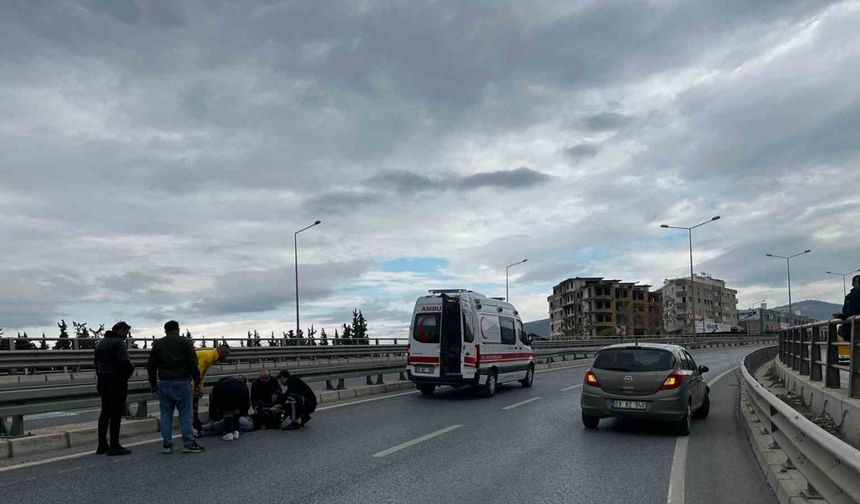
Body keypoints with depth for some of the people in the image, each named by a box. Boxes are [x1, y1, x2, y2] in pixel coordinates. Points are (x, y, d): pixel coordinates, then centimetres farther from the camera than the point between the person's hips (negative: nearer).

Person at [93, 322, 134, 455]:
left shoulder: (101, 343, 17)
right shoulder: (118, 342, -13)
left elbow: (97, 363, 20)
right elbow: (123, 362, -24)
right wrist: (131, 366, -5)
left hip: (102, 382, 9)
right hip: (116, 382, -9)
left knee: (105, 412, 15)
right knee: (116, 413, -5)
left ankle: (102, 445, 19)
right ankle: (114, 446, -2)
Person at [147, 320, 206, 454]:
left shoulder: (158, 344, 11)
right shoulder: (185, 342, -1)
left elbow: (151, 366, 12)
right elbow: (193, 363, -7)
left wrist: (153, 384, 18)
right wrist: (197, 380, -1)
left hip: (164, 383, 3)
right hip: (182, 382, -3)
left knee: (166, 414, 8)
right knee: (185, 413, -1)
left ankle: (166, 445, 8)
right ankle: (188, 444, -2)